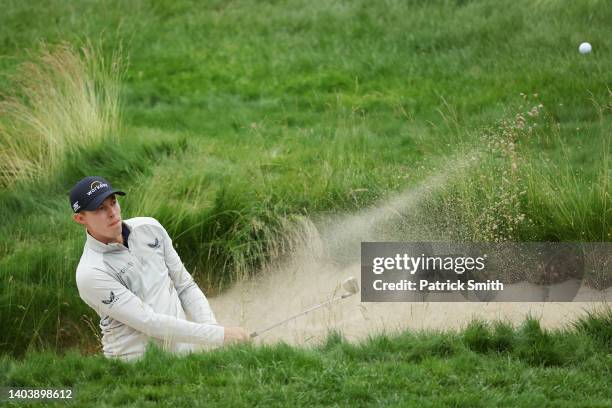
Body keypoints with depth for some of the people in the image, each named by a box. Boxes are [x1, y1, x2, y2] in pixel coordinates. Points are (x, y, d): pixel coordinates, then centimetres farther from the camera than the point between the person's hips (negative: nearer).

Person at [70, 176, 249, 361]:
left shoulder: (149, 228, 7)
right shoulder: (90, 274, -12)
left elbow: (185, 286, 13)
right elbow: (148, 322, -17)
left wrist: (212, 327, -3)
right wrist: (220, 335, -20)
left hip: (185, 350, 5)